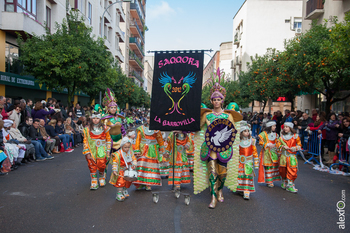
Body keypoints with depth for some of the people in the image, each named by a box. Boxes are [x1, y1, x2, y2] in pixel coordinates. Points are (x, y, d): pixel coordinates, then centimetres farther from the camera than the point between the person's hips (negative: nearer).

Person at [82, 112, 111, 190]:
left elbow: (108, 140, 11)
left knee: (101, 166, -3)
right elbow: (85, 141, 4)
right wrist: (87, 153, -3)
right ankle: (94, 182, 15)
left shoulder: (104, 128, 6)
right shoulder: (87, 129, 4)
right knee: (92, 167, 0)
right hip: (91, 152, 0)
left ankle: (102, 178, 26)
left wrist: (108, 151, 6)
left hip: (101, 152, 0)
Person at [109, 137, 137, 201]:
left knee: (128, 181, 16)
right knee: (120, 182, -10)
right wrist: (114, 170, -28)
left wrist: (134, 165, -13)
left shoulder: (130, 152, -4)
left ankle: (124, 191, 39)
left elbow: (134, 159, 5)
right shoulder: (118, 154, -21)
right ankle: (119, 194, 4)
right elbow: (115, 162, -20)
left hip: (128, 171, 6)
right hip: (121, 171, -6)